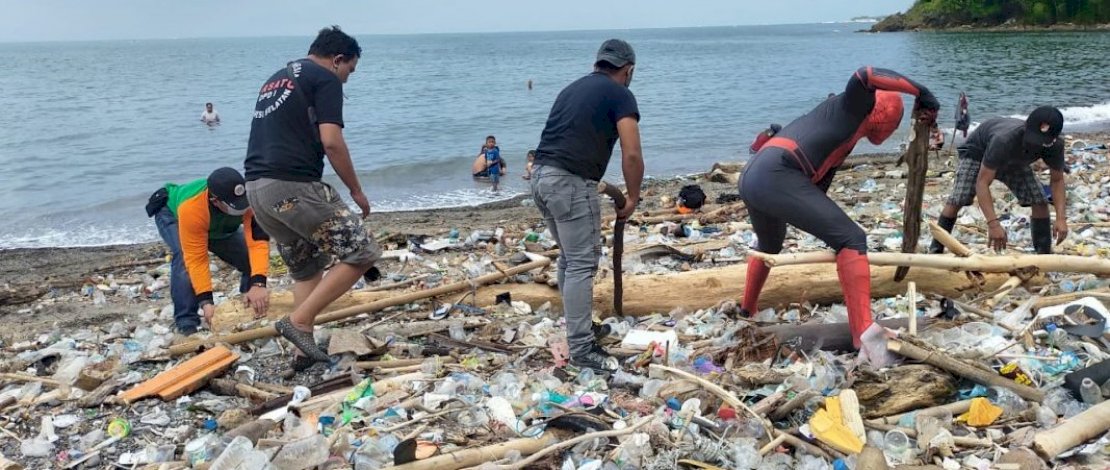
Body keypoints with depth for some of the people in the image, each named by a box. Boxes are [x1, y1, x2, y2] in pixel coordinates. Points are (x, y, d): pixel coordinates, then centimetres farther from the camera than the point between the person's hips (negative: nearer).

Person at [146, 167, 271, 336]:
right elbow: (196, 258, -41)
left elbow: (258, 241, -45)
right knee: (184, 257, -33)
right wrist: (206, 301, -44)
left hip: (219, 227, 4)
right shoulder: (191, 209, -46)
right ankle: (186, 322, -23)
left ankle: (251, 311, 9)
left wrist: (258, 284, -55)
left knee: (251, 260, -12)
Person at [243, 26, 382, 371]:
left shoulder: (275, 80, 27)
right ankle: (299, 322, -5)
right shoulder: (325, 79, 0)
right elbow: (331, 142, -12)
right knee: (362, 252, -3)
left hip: (256, 189, 9)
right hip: (294, 186, -9)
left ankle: (305, 351, 18)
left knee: (305, 269, 22)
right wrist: (356, 190, -1)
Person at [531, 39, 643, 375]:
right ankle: (581, 349, -1)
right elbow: (631, 154, -9)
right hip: (570, 182, -8)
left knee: (570, 257, 21)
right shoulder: (619, 94, 1)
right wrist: (633, 198, 5)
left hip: (541, 176, 8)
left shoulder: (574, 88, 23)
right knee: (582, 264, -3)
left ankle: (577, 325, 33)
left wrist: (593, 182, 33)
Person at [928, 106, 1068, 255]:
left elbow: (1057, 180, -17)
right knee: (957, 200, -22)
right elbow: (982, 182, -46)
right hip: (978, 151, -4)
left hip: (1014, 161, 5)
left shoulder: (1055, 146, -30)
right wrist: (993, 223, -55)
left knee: (1040, 201, -11)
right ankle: (935, 250, -15)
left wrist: (1061, 217, -31)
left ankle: (1045, 254, 1)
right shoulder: (1004, 140, -46)